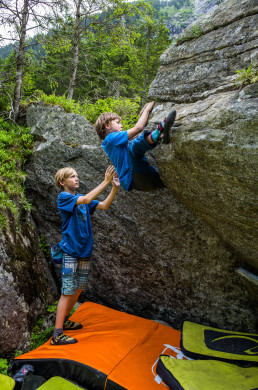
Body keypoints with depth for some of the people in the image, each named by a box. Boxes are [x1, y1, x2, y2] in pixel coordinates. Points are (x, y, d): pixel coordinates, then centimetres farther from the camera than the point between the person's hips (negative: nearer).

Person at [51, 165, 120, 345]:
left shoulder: (81, 198, 12)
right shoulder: (63, 197, -9)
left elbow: (104, 205, 2)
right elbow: (86, 199, -25)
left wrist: (115, 188, -11)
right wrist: (106, 182, -26)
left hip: (85, 251, 7)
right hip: (71, 251, -7)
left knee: (78, 289, 15)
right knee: (68, 292, -5)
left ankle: (64, 321, 33)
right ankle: (57, 335, 3)